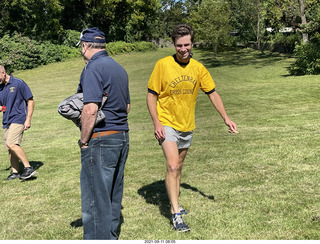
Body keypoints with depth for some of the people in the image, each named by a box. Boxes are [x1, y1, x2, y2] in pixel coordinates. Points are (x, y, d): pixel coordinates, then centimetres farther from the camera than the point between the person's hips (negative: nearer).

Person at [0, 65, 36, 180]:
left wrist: (28, 120, -12)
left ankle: (28, 168, -16)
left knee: (11, 144, -21)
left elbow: (30, 101, -5)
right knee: (10, 148, 6)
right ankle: (15, 173, 16)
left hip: (18, 119, -7)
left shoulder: (18, 83, -6)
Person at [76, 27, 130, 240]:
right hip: (122, 136, 9)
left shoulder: (93, 68, -13)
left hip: (100, 140, -9)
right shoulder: (119, 68, 14)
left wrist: (84, 140, -11)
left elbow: (90, 110, -22)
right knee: (114, 194, 18)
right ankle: (112, 235, 30)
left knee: (95, 198, -2)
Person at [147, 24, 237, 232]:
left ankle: (175, 204, 33)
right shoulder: (163, 65, -12)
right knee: (172, 166, -15)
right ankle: (176, 215, -10)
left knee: (178, 168, 17)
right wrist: (156, 123, -15)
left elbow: (213, 94, 6)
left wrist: (226, 118, -2)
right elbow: (151, 95, -7)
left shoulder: (198, 68, -1)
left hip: (187, 125, 5)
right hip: (167, 124, -4)